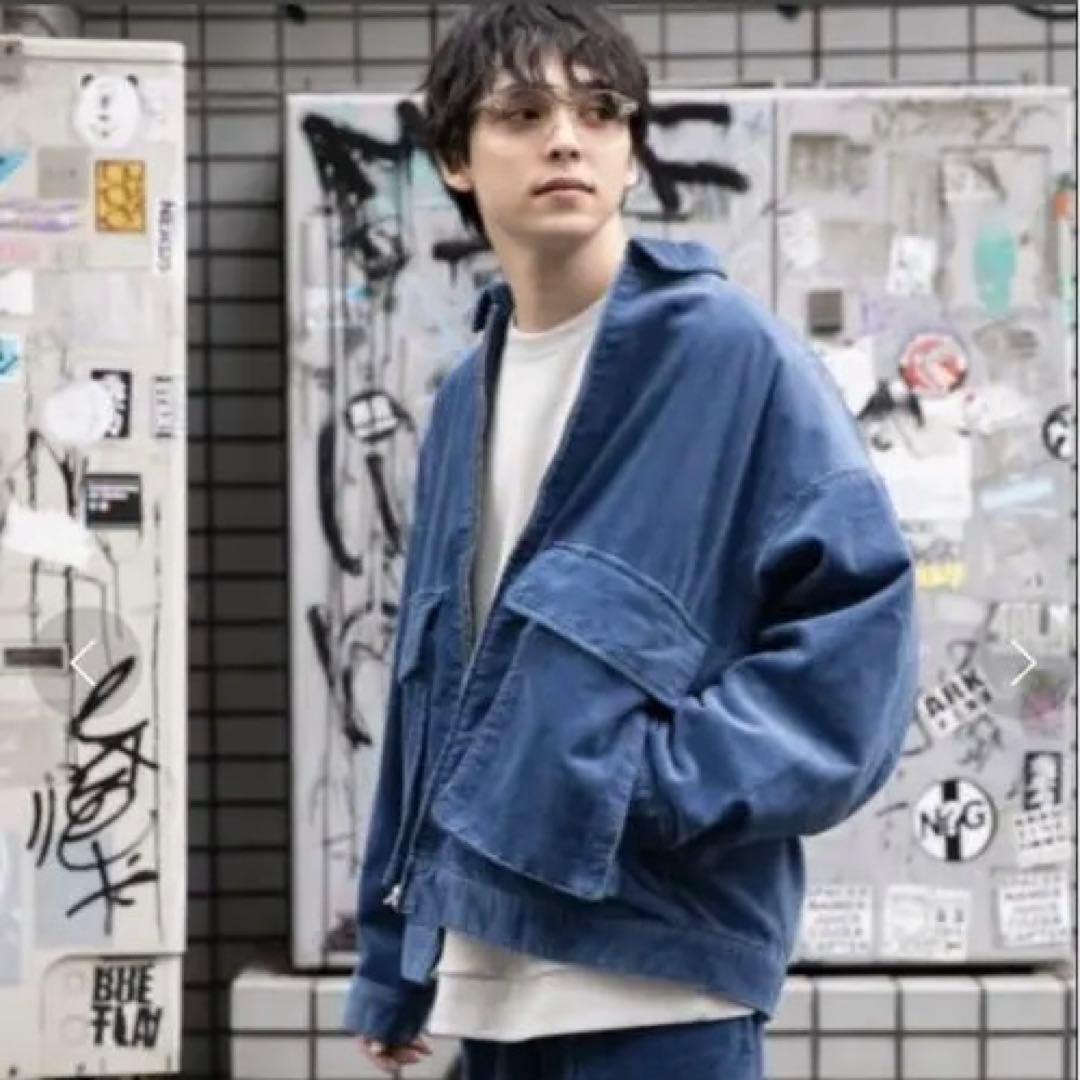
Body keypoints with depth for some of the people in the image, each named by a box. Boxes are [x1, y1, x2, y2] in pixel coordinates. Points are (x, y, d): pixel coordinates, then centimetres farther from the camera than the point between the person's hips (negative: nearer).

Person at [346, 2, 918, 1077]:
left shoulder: (732, 353, -8)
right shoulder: (467, 400, 12)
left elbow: (859, 619, -13)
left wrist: (659, 780, -20)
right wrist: (395, 959, 16)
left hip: (656, 970, -6)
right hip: (486, 972, 7)